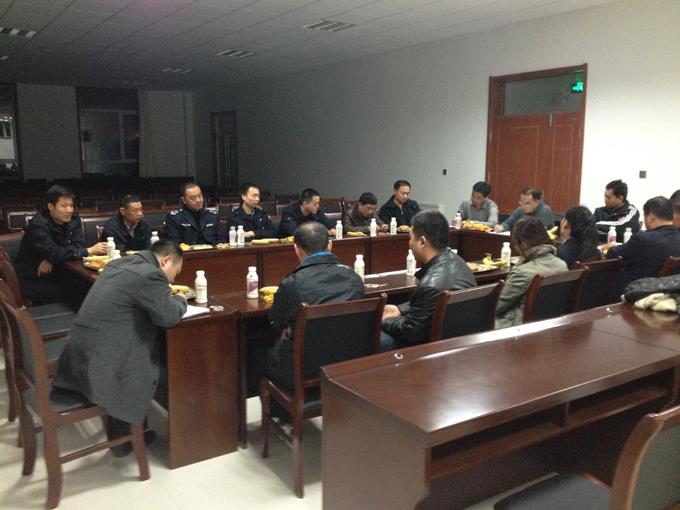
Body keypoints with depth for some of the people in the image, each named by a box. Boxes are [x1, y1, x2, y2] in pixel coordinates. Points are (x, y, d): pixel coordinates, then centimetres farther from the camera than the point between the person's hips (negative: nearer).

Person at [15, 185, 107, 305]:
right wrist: (89, 251, -30)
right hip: (33, 279, -5)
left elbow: (78, 245, -9)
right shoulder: (38, 225, -20)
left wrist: (52, 260, -23)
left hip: (56, 272, 6)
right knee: (58, 295, -27)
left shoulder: (73, 219, 0)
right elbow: (53, 253, -29)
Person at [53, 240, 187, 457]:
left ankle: (121, 430, 30)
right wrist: (180, 300, 6)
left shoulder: (119, 263, 13)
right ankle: (122, 438, 22)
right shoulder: (151, 274, -15)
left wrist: (167, 297, 18)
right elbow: (168, 316, -14)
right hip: (101, 361, -9)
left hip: (80, 353, 9)